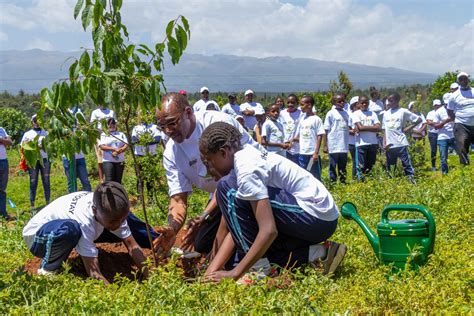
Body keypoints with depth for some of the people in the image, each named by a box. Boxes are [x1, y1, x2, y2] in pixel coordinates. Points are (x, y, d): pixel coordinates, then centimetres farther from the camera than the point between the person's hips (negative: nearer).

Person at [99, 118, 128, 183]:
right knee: (109, 180, -12)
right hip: (108, 161, -3)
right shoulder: (104, 135, 8)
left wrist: (117, 152, -13)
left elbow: (126, 146, 3)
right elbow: (102, 147, -6)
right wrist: (114, 149, -17)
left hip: (120, 161, 3)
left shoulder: (121, 134, 16)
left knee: (118, 180, 4)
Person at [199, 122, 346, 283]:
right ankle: (319, 253, 5)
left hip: (315, 216, -10)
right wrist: (212, 270, 2)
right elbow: (235, 227, 9)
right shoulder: (247, 157, 12)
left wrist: (235, 273, -20)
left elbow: (269, 231, -26)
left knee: (228, 188, -14)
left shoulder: (247, 169, -18)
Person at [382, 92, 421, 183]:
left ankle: (412, 180, -4)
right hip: (389, 145, 5)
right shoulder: (386, 113, 12)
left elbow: (418, 119, 0)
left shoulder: (403, 112, -2)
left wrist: (407, 129, -4)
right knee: (390, 168, 10)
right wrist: (384, 144, 5)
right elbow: (385, 130, 14)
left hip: (401, 144, -5)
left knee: (406, 164, -7)